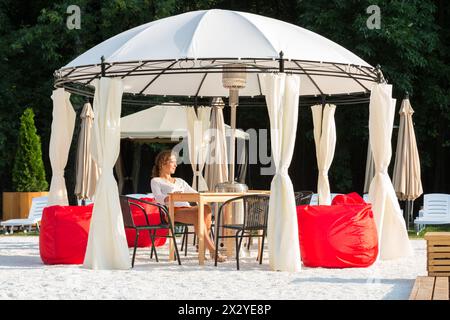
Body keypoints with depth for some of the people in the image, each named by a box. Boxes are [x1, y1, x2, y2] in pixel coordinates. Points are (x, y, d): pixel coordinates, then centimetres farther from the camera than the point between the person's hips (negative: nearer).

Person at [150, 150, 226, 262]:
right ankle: (212, 250, -39)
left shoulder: (179, 181, 36)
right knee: (197, 215, -35)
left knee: (206, 209, -30)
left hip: (188, 209, 6)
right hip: (173, 211, -6)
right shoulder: (156, 181, 16)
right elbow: (158, 198, -4)